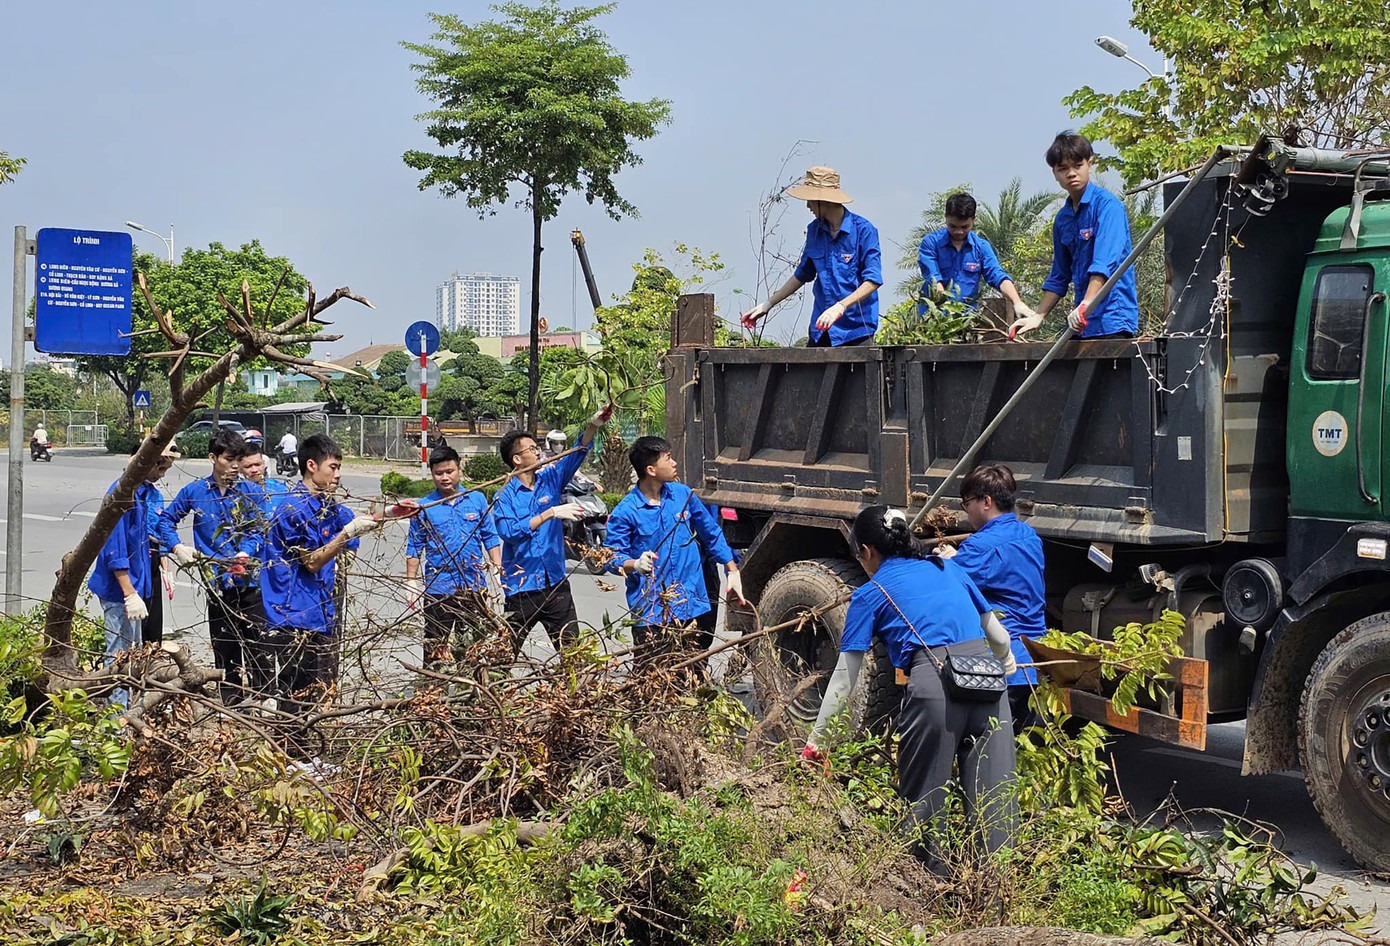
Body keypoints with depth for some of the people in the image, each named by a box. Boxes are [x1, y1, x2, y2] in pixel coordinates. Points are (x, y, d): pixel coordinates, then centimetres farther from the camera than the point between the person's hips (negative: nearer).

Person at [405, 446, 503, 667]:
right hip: (438, 589, -1)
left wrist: (498, 571, 3)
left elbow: (490, 538, 9)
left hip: (474, 585, 2)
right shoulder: (424, 508, 0)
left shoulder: (477, 499, 4)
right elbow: (414, 548, 4)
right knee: (436, 647, 3)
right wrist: (411, 582, -1)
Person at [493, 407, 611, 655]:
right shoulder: (505, 495, -6)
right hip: (521, 586, -4)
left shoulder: (551, 480, 7)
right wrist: (551, 513, -24)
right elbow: (509, 532, -21)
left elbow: (576, 454, -4)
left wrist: (594, 425, -21)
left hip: (555, 582, 4)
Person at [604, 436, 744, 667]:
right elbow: (613, 558, -7)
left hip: (693, 604, 5)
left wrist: (733, 571, 13)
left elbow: (711, 534, 14)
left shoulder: (682, 493, 4)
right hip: (651, 612, -4)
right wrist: (635, 564, -28)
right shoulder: (625, 512, -10)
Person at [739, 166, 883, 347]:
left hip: (857, 329, -5)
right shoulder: (814, 230, 8)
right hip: (821, 329, 5)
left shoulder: (863, 230, -10)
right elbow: (802, 274, 20)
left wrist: (840, 307, -28)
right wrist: (768, 304, 17)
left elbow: (873, 280, -15)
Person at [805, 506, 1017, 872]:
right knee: (993, 801, 7)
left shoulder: (870, 595, 13)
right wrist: (1008, 664, 50)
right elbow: (999, 636, 28)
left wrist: (813, 743, 19)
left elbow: (843, 680, 12)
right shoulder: (950, 570, 25)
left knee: (920, 800, 8)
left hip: (933, 684, -4)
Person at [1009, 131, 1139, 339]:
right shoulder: (1062, 219, 15)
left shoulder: (1108, 205, -8)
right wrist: (1038, 317, 15)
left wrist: (1086, 305, -32)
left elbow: (1105, 262, -21)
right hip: (1082, 323, 7)